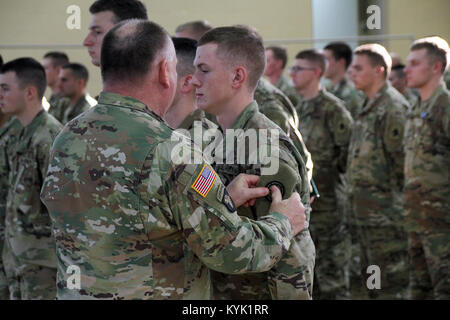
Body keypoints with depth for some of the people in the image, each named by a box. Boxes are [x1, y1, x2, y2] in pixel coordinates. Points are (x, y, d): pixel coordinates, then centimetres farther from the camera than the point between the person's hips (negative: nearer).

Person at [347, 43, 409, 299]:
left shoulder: (394, 108, -14)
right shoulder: (369, 108, 17)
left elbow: (403, 162, -18)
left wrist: (396, 208, -19)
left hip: (387, 214, -10)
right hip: (368, 215, 10)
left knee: (390, 285, -7)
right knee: (370, 280, 16)